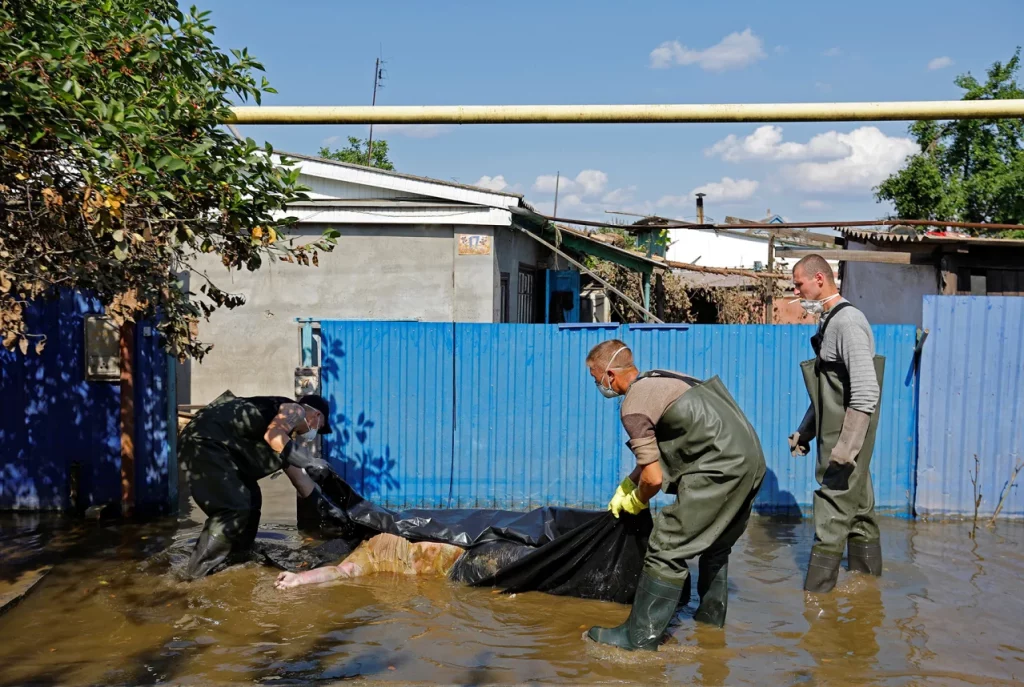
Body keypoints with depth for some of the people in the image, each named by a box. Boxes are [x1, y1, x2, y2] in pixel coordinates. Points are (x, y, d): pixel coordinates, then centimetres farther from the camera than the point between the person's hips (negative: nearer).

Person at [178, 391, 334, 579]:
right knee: (235, 509, -15)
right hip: (205, 440, -11)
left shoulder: (289, 430, 26)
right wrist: (310, 461, -18)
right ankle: (199, 571, -8)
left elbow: (298, 475, 33)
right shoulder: (295, 410, -2)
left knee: (251, 501, 18)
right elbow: (272, 436, -24)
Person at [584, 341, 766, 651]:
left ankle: (640, 636, -1)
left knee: (667, 549, -5)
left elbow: (654, 478, -11)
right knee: (716, 543, 27)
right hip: (752, 459, 10)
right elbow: (656, 451, 26)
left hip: (721, 468, -10)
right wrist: (625, 488, 27)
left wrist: (636, 502, 10)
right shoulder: (657, 378, 17)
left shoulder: (633, 407, -11)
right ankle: (712, 613, 41)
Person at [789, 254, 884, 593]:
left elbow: (866, 391, -23)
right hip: (836, 437, 10)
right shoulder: (828, 322, 13)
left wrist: (847, 447, -25)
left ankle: (815, 594, 2)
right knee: (858, 511, 17)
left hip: (847, 437, -10)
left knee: (832, 517, -4)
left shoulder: (847, 321, -16)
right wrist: (805, 431, 23)